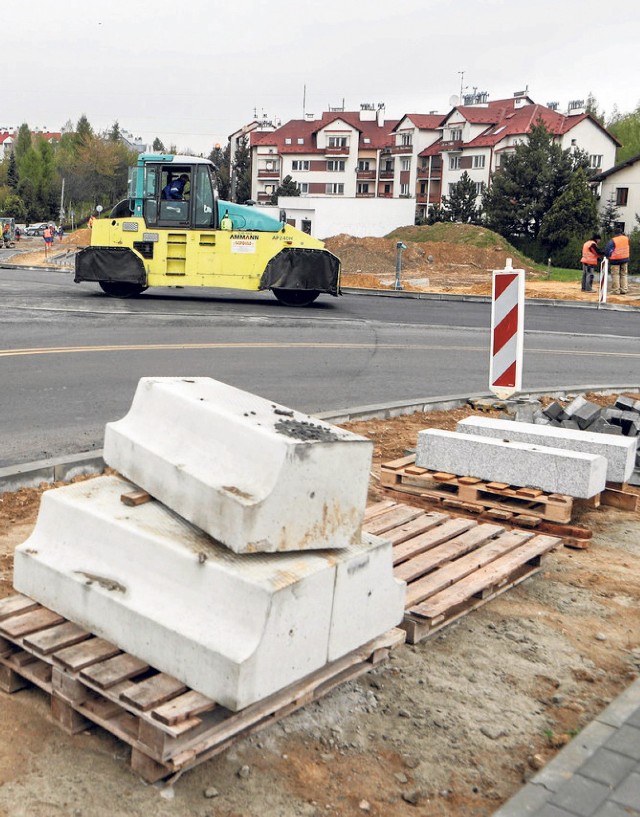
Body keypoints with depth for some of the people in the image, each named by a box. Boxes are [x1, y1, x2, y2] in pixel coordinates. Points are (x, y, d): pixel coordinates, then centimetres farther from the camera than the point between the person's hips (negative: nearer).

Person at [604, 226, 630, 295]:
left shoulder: (613, 241, -14)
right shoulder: (626, 238, -1)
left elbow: (607, 250, -15)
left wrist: (609, 256, 1)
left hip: (615, 260, -4)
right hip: (625, 259, 4)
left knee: (615, 275, 1)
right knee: (624, 274, 12)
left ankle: (616, 290, -1)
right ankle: (624, 289, 9)